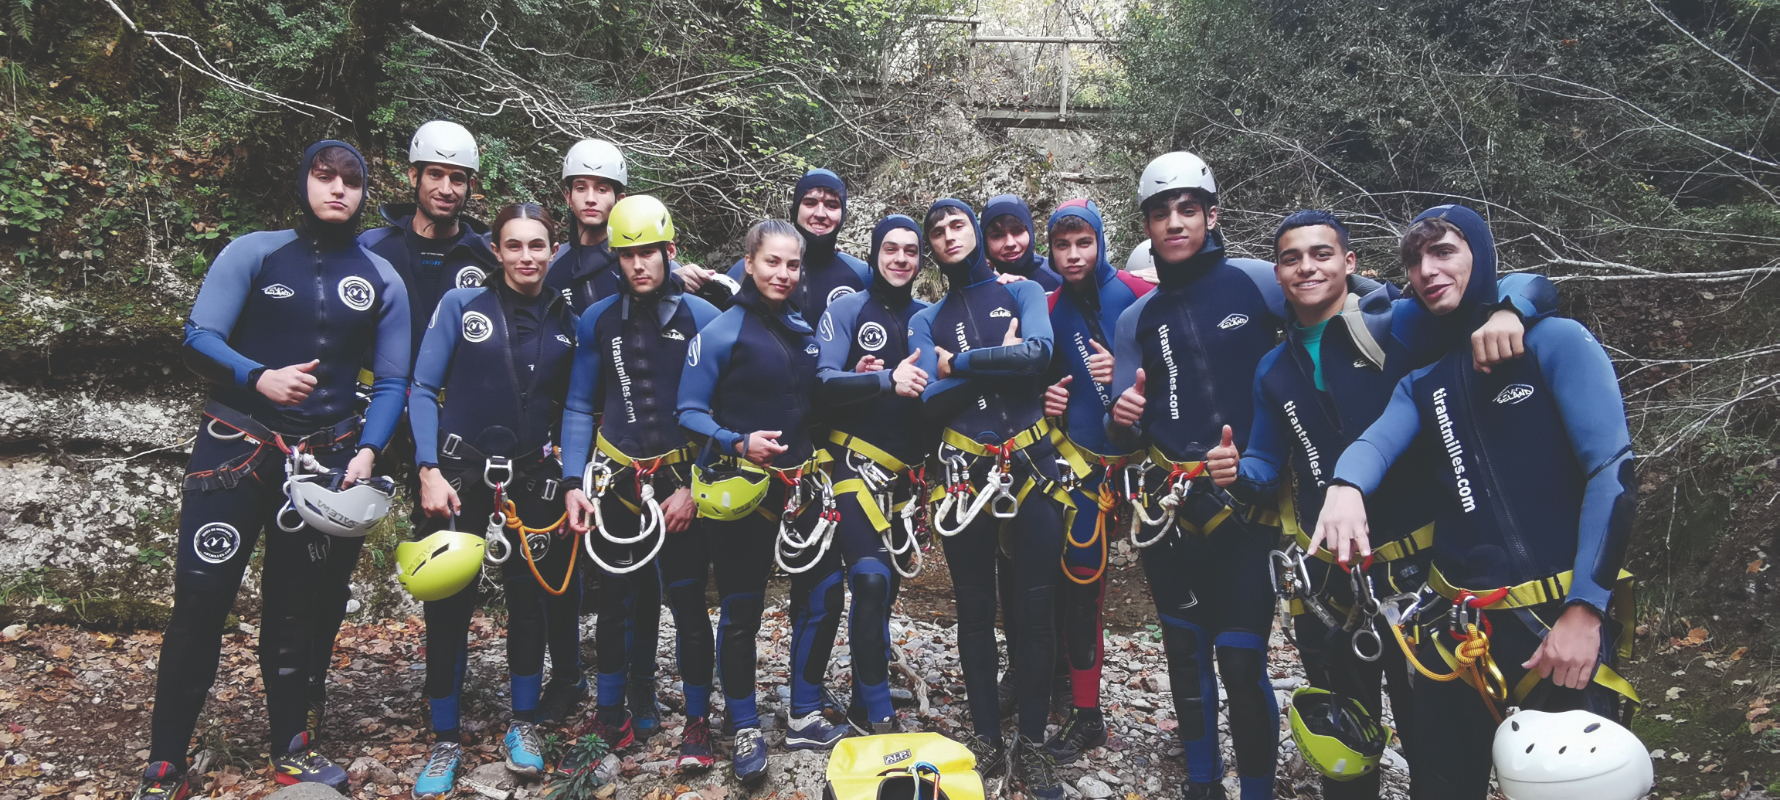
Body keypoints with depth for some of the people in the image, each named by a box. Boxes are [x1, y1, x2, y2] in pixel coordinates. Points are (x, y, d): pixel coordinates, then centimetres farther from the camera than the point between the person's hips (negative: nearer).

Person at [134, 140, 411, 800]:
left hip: (326, 455, 2)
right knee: (201, 596, -7)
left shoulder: (382, 280, 6)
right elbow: (199, 338, -8)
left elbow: (391, 382, 6)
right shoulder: (253, 253, 0)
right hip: (237, 443, -2)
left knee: (300, 604, 10)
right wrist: (259, 377, -27)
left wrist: (366, 452, -10)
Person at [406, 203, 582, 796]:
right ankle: (445, 742, 17)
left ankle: (523, 725, 27)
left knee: (532, 597, 8)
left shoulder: (567, 323, 4)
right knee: (449, 605, 2)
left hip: (531, 480, 2)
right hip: (457, 474, -2)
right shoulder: (461, 304, -3)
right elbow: (423, 389, -5)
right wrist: (430, 470, -13)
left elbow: (572, 409, 10)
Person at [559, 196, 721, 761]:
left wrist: (694, 487, -10)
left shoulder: (702, 318, -4)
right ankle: (611, 714, 26)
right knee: (616, 600, 10)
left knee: (688, 602, 4)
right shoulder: (598, 321, 4)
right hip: (617, 480, 2)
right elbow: (580, 407, 6)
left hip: (683, 482, -2)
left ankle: (697, 721, 18)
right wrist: (574, 482, -3)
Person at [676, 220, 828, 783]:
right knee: (741, 608, 4)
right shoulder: (722, 332, -7)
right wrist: (738, 444, -24)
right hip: (741, 489, -5)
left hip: (802, 484, 5)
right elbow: (690, 413, -9)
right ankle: (744, 727, 18)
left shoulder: (805, 332, 10)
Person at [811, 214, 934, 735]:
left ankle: (864, 705, 23)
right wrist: (887, 380, -28)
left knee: (883, 590, 10)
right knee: (870, 579, -17)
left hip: (905, 473, 5)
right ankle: (878, 715, -6)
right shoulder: (846, 311, -1)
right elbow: (825, 384, -15)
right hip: (854, 465, -5)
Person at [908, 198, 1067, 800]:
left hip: (1031, 467, -1)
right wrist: (1001, 362, -11)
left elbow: (1037, 351, -16)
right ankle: (985, 735, 23)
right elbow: (930, 400, -6)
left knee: (1036, 609, 1)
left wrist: (960, 363, -9)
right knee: (974, 610, 9)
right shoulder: (928, 319, 10)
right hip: (965, 472, 2)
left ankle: (1032, 743, 14)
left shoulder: (1023, 293, 6)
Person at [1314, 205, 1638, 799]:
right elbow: (1375, 442, -8)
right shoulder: (1420, 384, 13)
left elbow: (1612, 473, -11)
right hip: (1458, 622, 5)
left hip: (1564, 619, -4)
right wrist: (1345, 487, -32)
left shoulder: (1555, 342, -3)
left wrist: (1585, 608, -17)